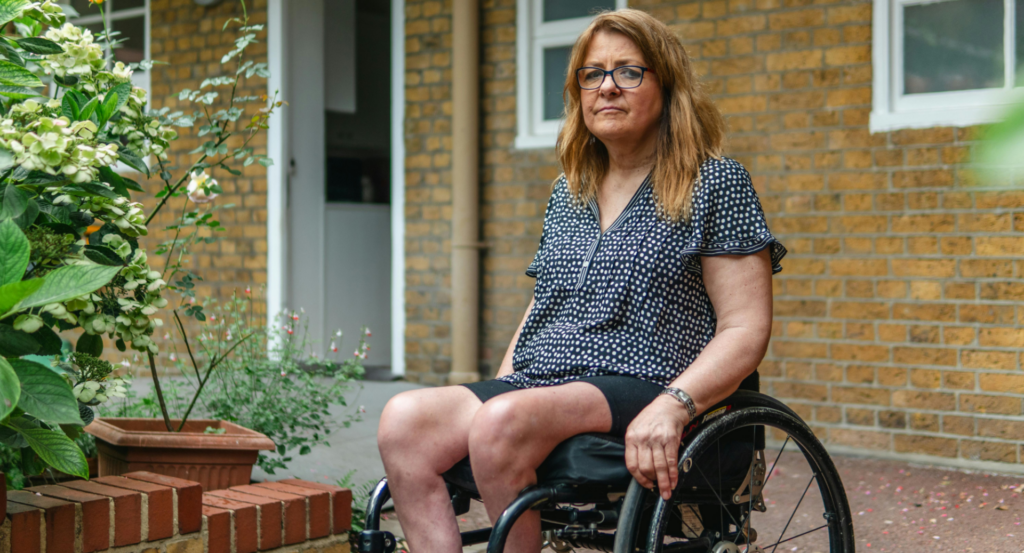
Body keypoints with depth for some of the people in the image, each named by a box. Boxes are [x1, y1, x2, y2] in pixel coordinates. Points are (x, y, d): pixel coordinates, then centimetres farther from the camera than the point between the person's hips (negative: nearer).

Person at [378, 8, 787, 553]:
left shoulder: (716, 182, 3)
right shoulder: (568, 191, 23)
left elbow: (745, 329, -4)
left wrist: (672, 405, -20)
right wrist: (498, 385, 10)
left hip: (637, 387, -6)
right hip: (535, 385, 6)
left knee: (504, 421, -35)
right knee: (403, 419, -22)